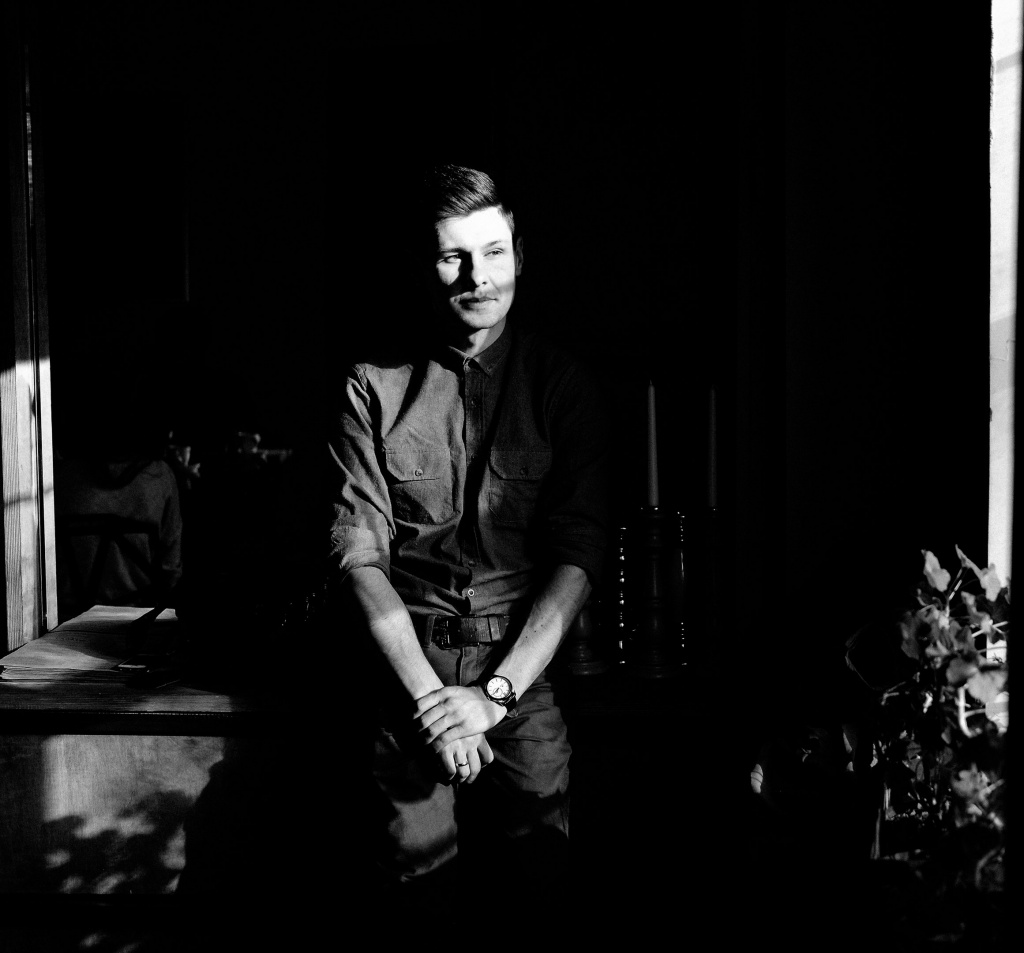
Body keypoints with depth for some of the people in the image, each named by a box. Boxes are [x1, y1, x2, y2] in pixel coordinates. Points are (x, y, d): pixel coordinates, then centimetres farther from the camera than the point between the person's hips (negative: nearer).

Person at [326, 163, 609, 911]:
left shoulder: (564, 385, 6)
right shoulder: (376, 388, 6)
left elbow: (578, 555, -1)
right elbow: (358, 554, 1)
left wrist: (494, 691, -10)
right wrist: (429, 692, -10)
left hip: (523, 660, 0)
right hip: (410, 663, 0)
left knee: (538, 872, -13)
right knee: (421, 867, -10)